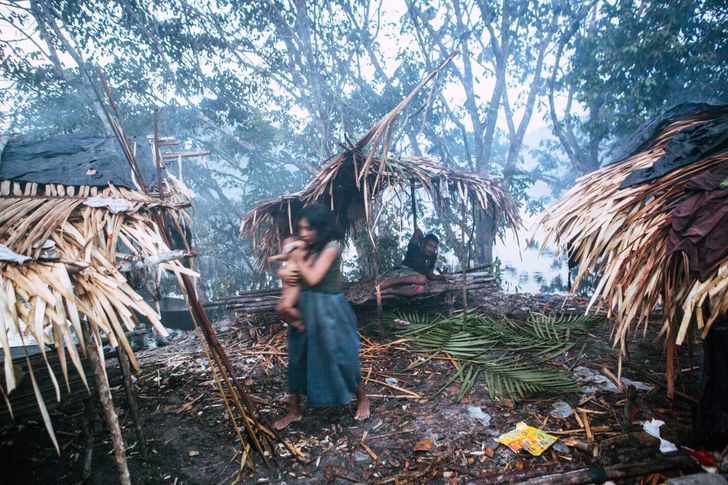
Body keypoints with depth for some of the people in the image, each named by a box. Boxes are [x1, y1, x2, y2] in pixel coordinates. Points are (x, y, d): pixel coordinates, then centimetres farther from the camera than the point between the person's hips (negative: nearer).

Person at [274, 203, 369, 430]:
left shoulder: (331, 247, -15)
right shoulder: (308, 249, 6)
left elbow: (313, 278, -22)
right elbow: (291, 270, 10)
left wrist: (296, 257, -10)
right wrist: (285, 273, -14)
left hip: (329, 310, -7)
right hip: (305, 309, 7)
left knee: (341, 357, 6)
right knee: (298, 358, 12)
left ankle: (362, 399, 31)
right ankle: (294, 410, 28)